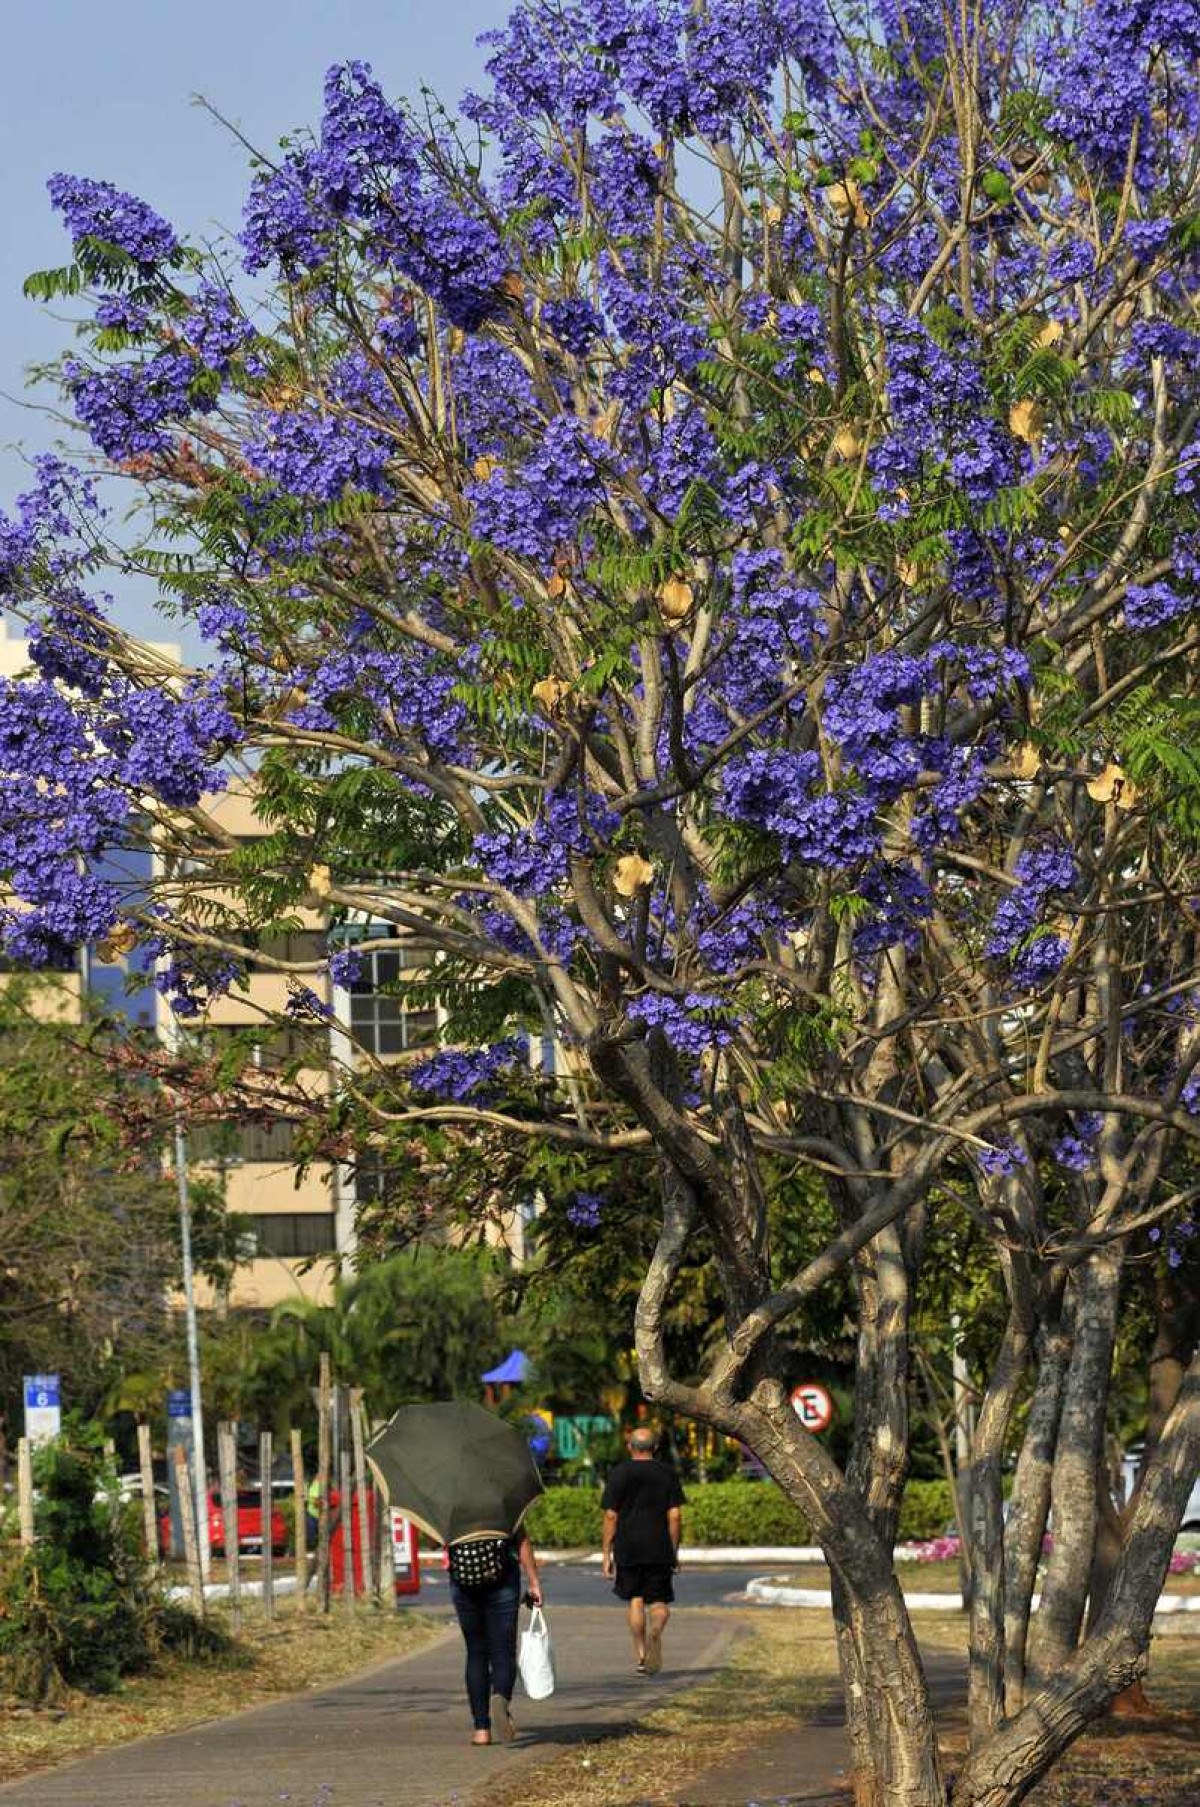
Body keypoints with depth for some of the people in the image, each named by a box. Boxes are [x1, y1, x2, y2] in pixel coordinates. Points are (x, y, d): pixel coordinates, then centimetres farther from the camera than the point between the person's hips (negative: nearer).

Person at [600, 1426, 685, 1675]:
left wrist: (606, 1553, 2)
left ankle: (640, 1655, 7)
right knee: (659, 1600, 6)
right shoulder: (667, 1473, 3)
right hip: (659, 1548, 0)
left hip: (628, 1548, 0)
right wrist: (674, 1551, 6)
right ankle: (655, 1632, -24)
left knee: (635, 1600, 10)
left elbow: (611, 1516, -3)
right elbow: (675, 1515, -1)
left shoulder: (619, 1474, 0)